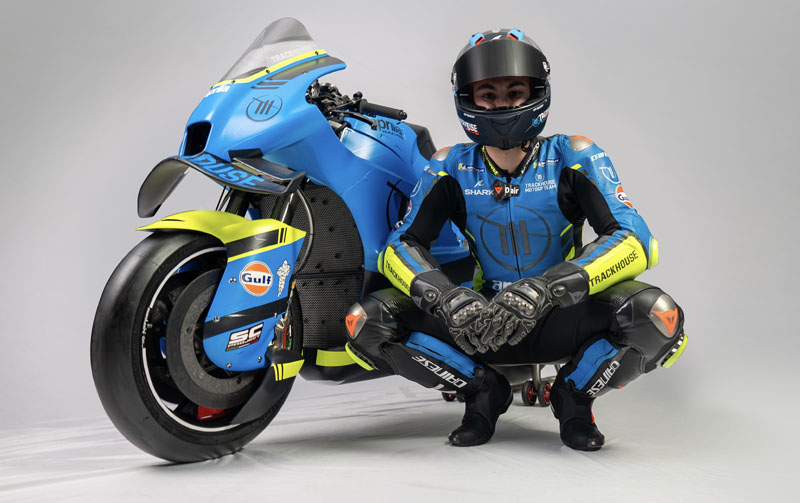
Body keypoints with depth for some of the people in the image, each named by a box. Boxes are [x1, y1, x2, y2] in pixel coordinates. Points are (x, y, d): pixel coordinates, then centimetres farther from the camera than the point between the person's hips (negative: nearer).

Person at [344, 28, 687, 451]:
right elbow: (400, 245, -7)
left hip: (559, 320, -1)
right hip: (481, 321, 2)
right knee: (367, 321, -20)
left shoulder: (572, 158, -9)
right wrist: (446, 297, -30)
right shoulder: (451, 168, -2)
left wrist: (545, 290, -36)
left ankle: (574, 395, -1)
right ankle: (484, 393, 2)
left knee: (658, 315, -32)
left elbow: (636, 242, -20)